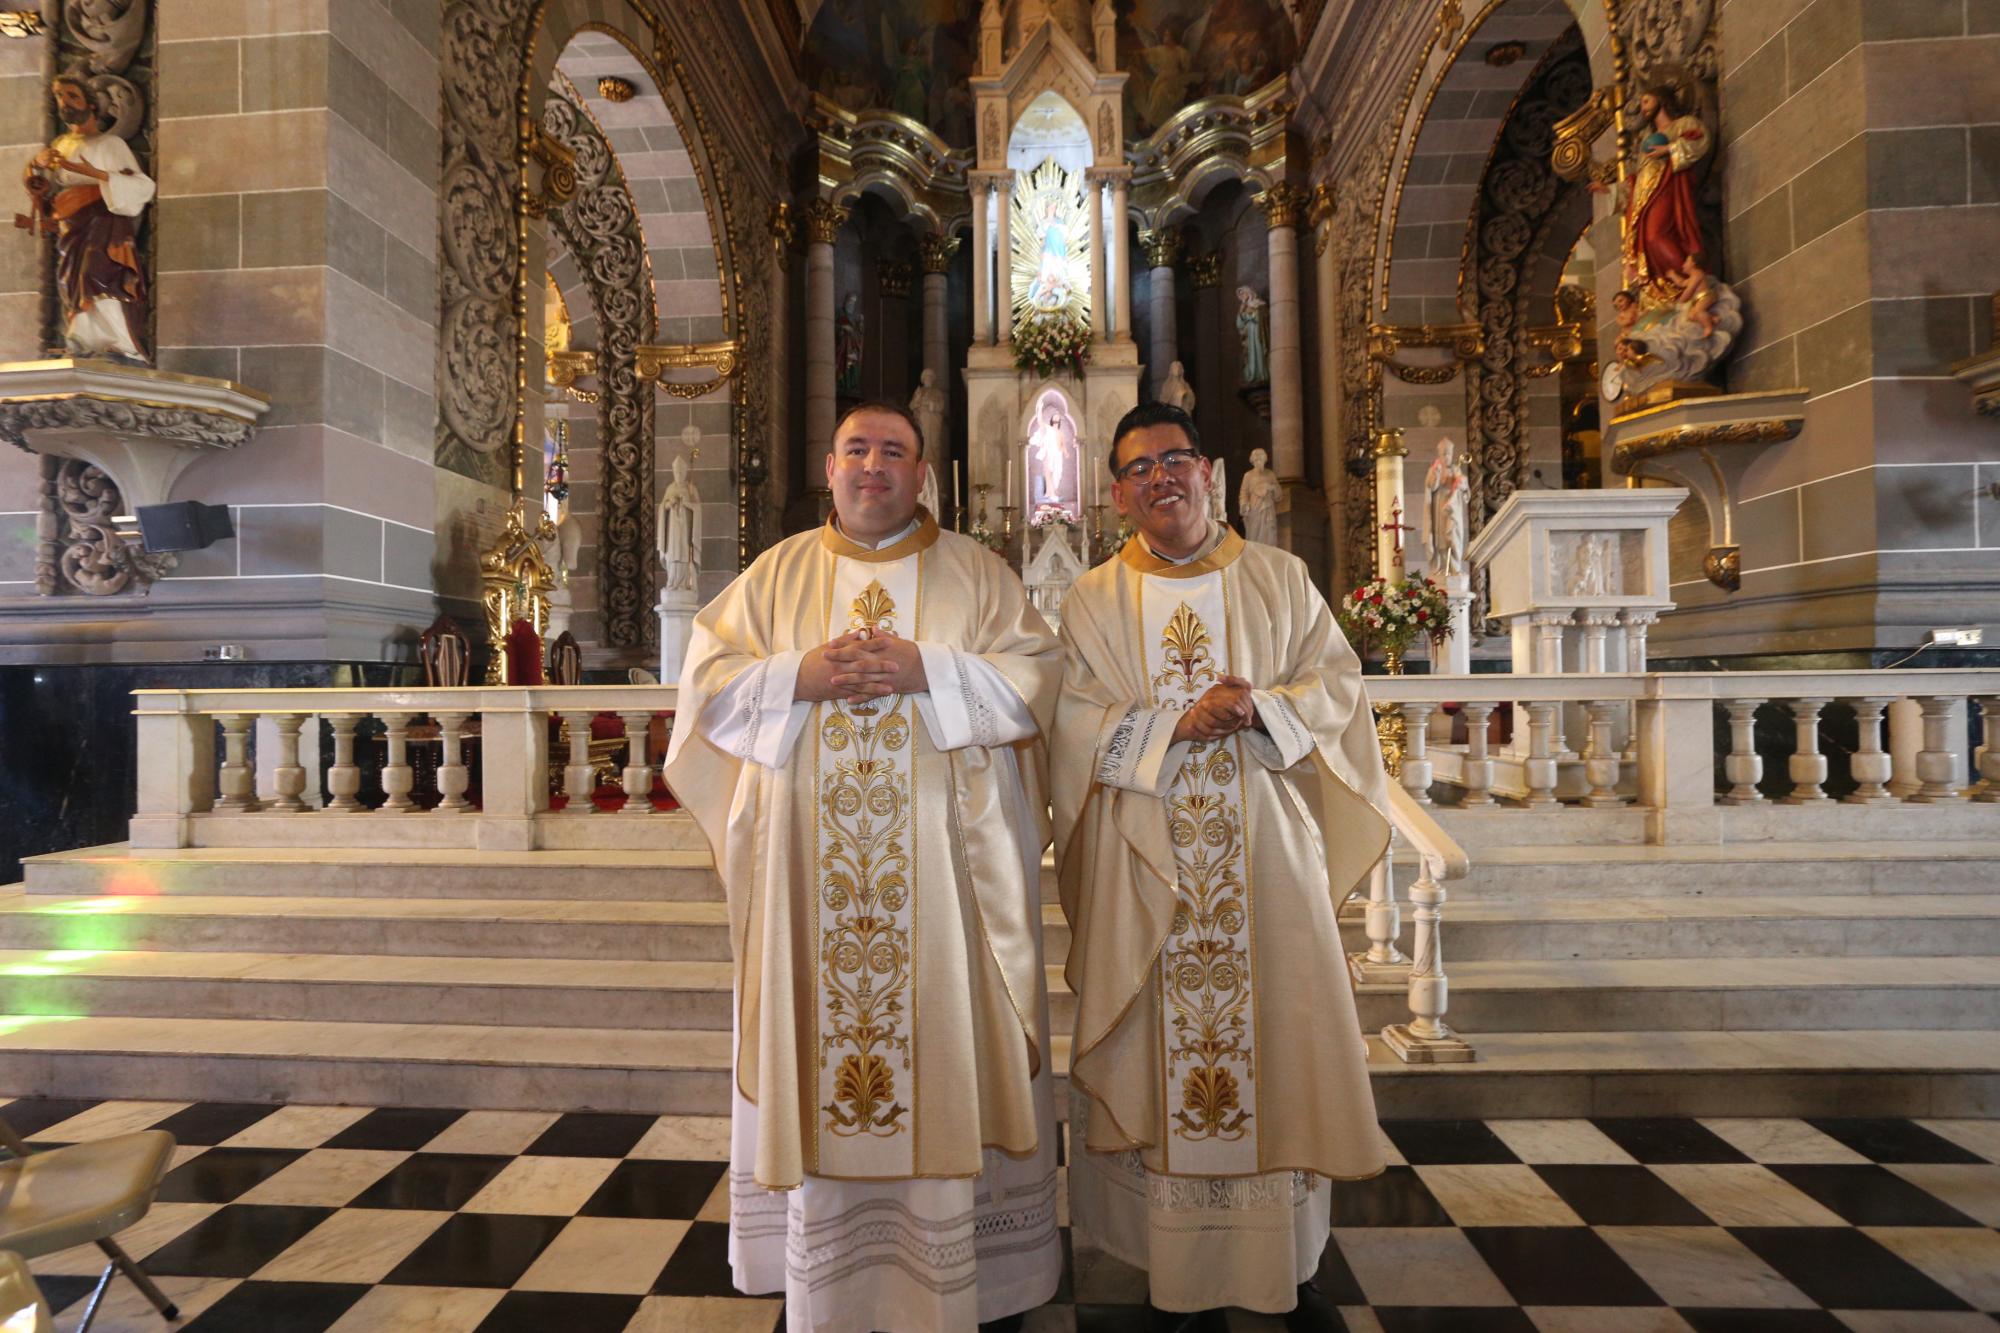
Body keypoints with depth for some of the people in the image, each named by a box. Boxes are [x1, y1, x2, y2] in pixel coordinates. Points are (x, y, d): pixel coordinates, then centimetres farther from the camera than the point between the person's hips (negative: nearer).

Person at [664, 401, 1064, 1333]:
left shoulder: (974, 571, 8)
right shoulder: (776, 573, 12)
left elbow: (1036, 673, -2)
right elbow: (706, 678, 6)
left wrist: (925, 672, -15)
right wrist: (801, 676, -12)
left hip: (943, 860, -1)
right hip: (812, 863, 2)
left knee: (947, 1039, 4)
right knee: (819, 1035, 7)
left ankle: (961, 1256, 21)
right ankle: (825, 1250, 24)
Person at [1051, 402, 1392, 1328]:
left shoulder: (1279, 578, 9)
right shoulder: (1093, 601, 6)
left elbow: (1338, 681, 5)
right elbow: (1077, 724, -2)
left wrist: (1260, 710, -13)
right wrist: (1176, 723, -15)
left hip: (1267, 856, 1)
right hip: (1146, 863, 0)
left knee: (1279, 1034, 5)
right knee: (1162, 1049, 4)